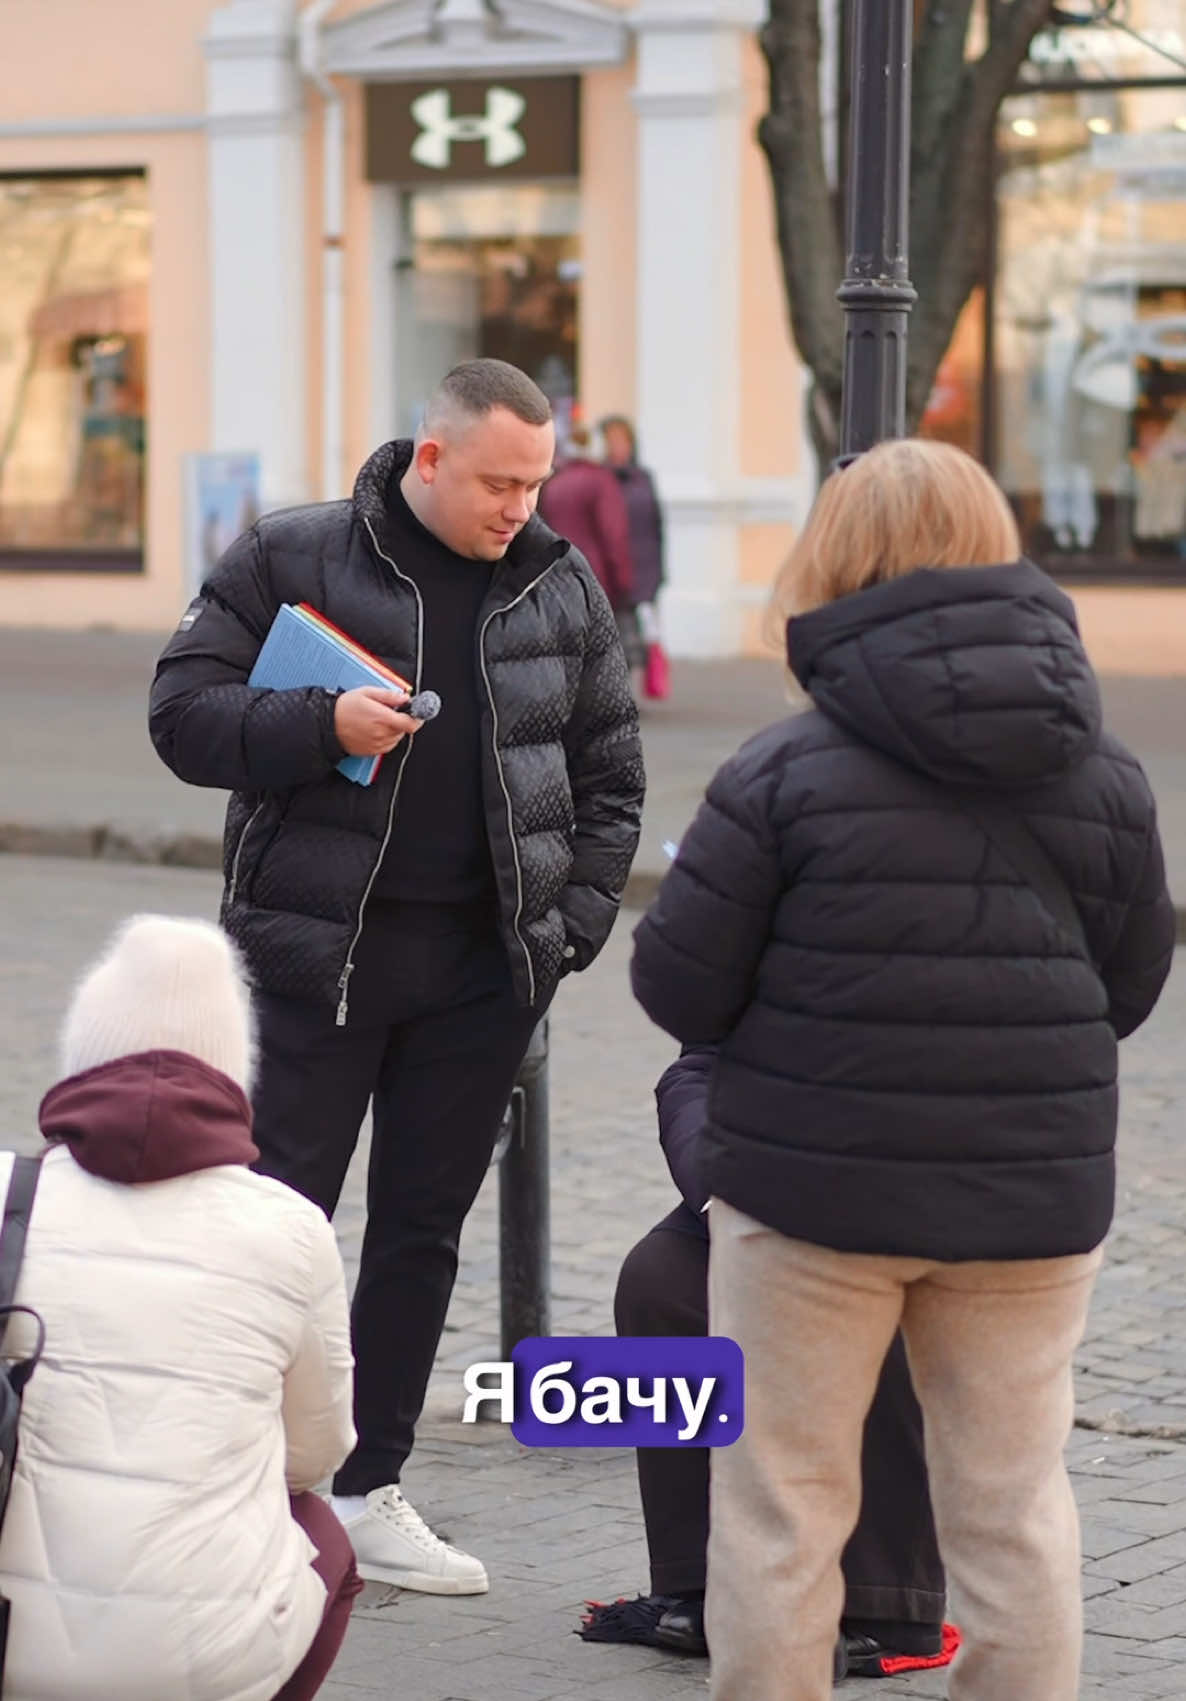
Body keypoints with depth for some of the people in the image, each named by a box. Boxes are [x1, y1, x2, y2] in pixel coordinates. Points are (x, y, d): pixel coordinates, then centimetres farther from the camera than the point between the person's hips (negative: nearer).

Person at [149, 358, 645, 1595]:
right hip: (320, 945, -4)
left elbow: (609, 774, 14)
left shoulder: (562, 591, 8)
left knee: (424, 1228, 9)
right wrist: (320, 724, -20)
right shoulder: (289, 559, -2)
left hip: (485, 965, 4)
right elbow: (182, 713, -4)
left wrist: (576, 921, 3)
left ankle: (368, 1493, 18)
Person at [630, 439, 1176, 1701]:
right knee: (1014, 1497, 12)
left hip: (815, 1184, -3)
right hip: (1032, 1193, 3)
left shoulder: (786, 775, -12)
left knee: (785, 1496, 9)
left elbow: (680, 992, -10)